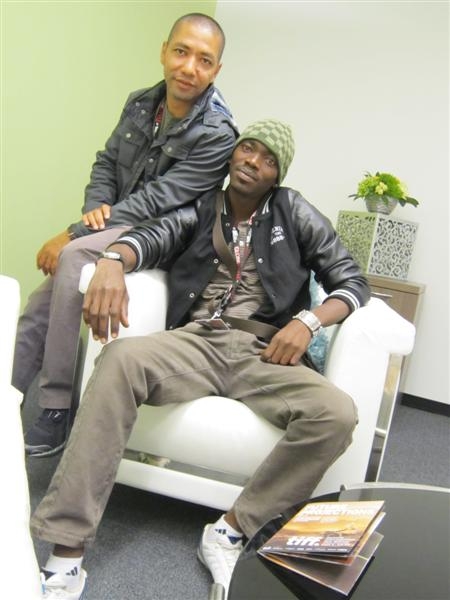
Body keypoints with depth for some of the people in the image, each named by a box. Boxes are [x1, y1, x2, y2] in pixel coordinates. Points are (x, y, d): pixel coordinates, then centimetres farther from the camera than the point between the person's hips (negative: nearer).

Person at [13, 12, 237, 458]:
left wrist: (72, 235, -20)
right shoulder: (140, 103, 5)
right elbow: (106, 162, 14)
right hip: (111, 226, 7)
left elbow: (156, 200, -21)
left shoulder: (217, 135, -16)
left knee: (74, 257, -32)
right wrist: (95, 205, -9)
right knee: (38, 311, -6)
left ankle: (55, 408, -24)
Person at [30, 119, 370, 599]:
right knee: (121, 358, -32)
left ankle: (232, 529, -12)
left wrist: (308, 320, -10)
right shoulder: (200, 209, 15)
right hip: (194, 342, 0)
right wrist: (112, 261, -28)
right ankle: (67, 552, -29)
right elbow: (151, 237, -4)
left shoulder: (293, 213, 13)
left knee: (337, 414, -28)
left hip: (263, 354, 1)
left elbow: (352, 281, 10)